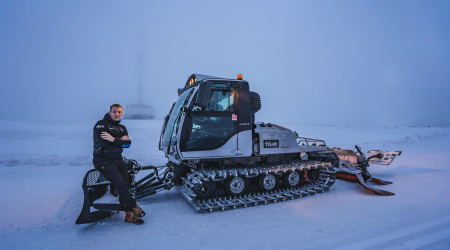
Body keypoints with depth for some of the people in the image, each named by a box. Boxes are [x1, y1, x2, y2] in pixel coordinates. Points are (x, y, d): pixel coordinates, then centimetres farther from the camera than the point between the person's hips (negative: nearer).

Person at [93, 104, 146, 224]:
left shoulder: (122, 128, 17)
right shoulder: (101, 125, -2)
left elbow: (128, 143, 0)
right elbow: (104, 143, -18)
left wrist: (114, 139, -14)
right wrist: (120, 140, -10)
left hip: (118, 160, 6)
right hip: (104, 161, -6)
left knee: (127, 183, -10)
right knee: (121, 184, -20)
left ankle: (129, 214, -3)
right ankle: (133, 208, -6)